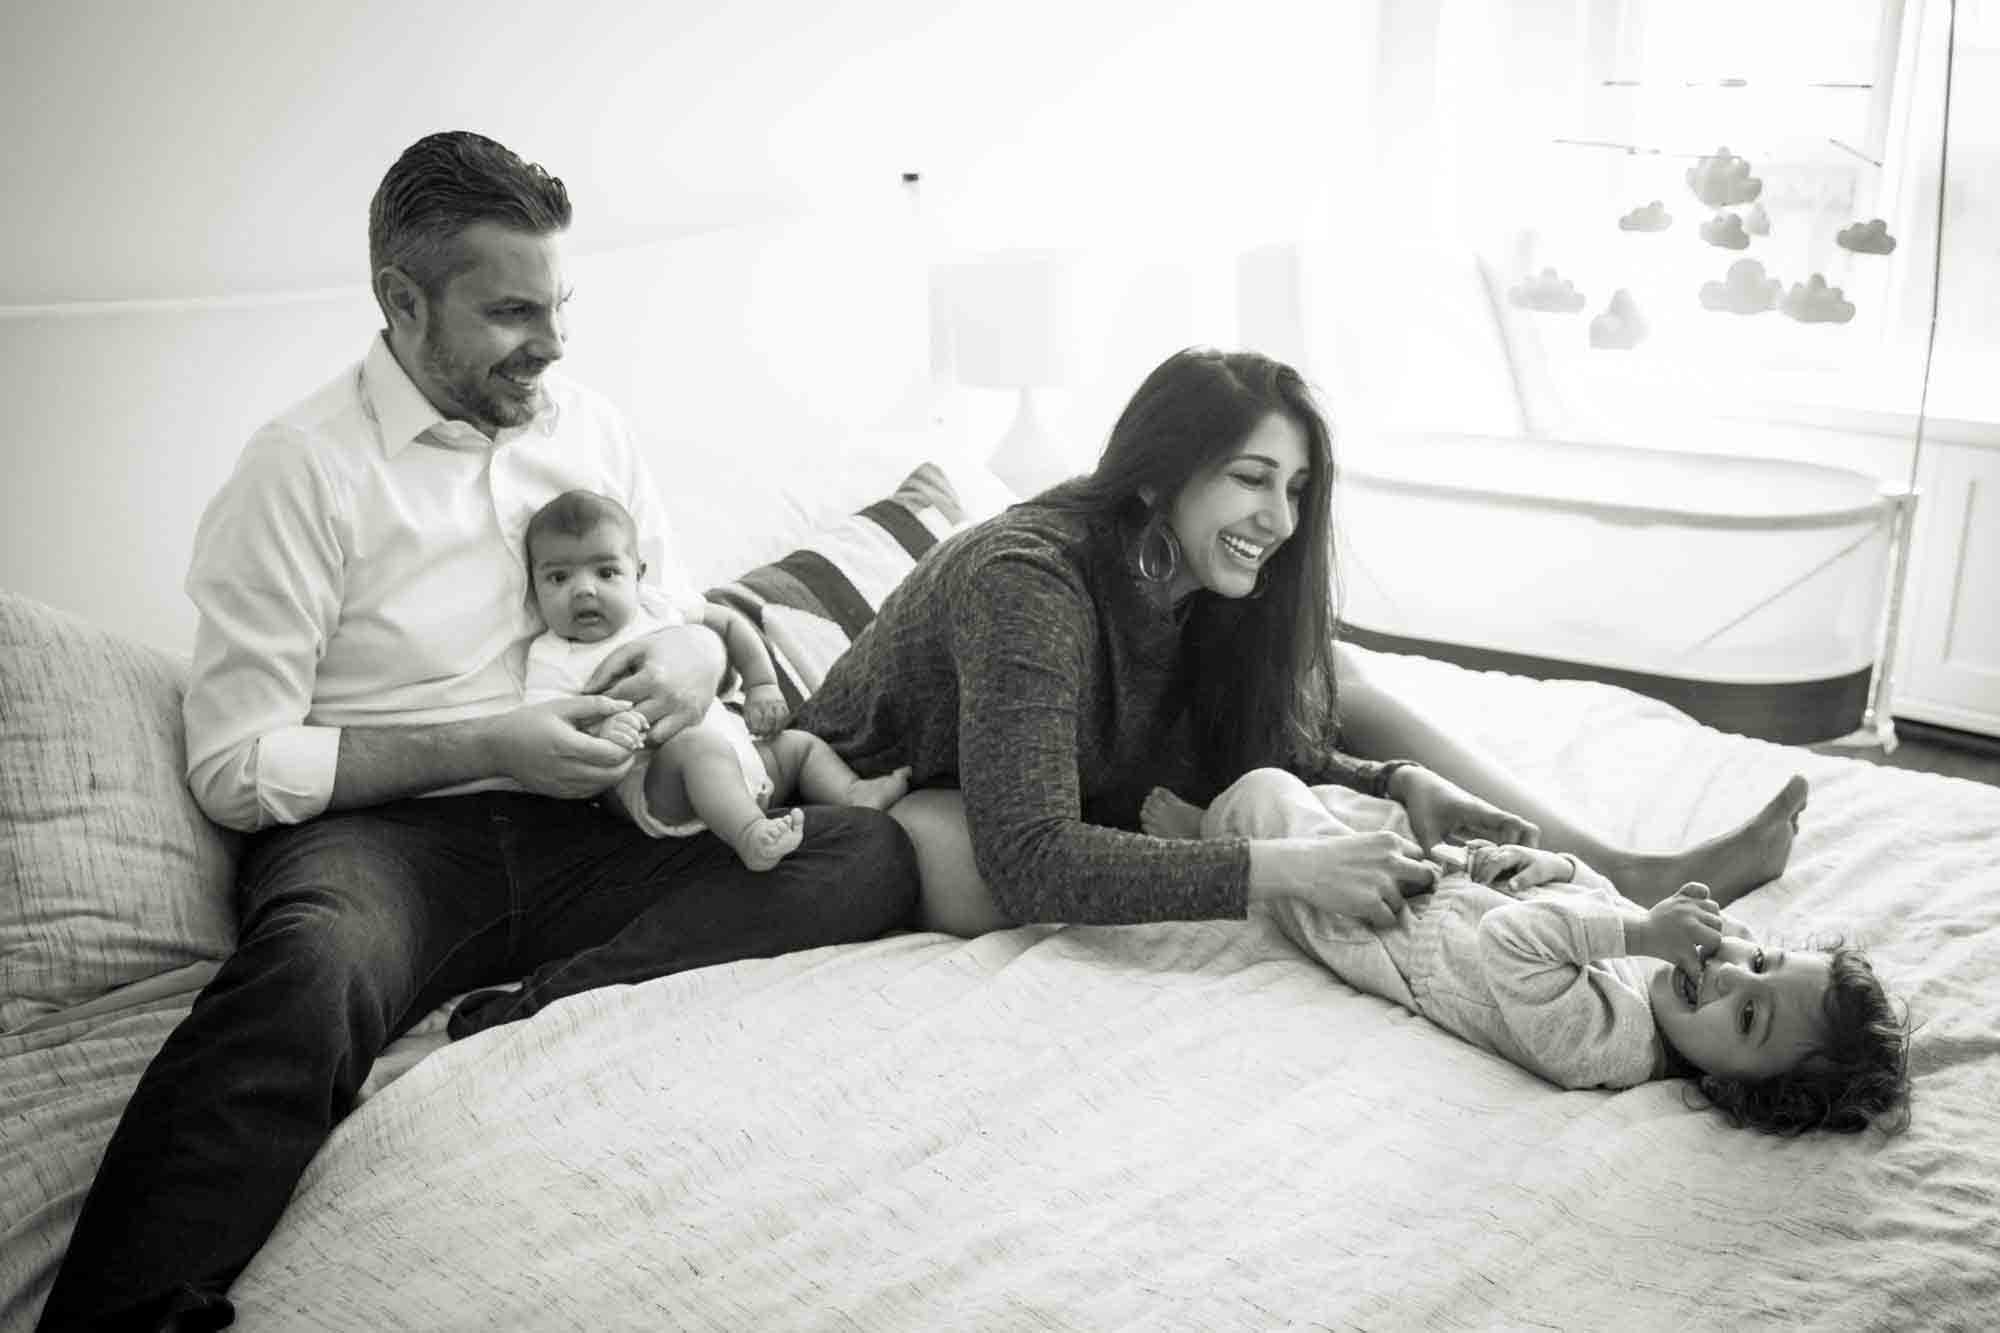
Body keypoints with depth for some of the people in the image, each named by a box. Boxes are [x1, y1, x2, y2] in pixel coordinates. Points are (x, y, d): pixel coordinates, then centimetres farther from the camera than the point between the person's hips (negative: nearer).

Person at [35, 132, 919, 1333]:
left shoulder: (592, 429, 12)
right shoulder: (304, 469, -5)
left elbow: (681, 603, 23)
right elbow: (236, 767, -7)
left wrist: (699, 645, -3)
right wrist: (486, 748, -15)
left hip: (575, 829, 5)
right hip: (374, 831, -5)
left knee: (874, 853, -19)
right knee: (313, 971, -41)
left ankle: (529, 1015, -31)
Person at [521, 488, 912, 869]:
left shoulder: (659, 607, 13)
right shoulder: (553, 661, -4)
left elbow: (730, 624, 27)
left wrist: (762, 686, 16)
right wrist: (599, 735, -36)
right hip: (653, 780, -8)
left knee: (801, 743, 15)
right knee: (700, 747, -37)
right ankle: (750, 835, -53)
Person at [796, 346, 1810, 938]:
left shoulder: (1204, 588, -10)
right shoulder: (1028, 583, -35)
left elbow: (1259, 754, -1)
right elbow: (1031, 863, -42)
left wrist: (1404, 784, -21)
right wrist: (1285, 869, -47)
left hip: (1082, 794, 7)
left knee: (1331, 678, -6)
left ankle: (1636, 874, -8)